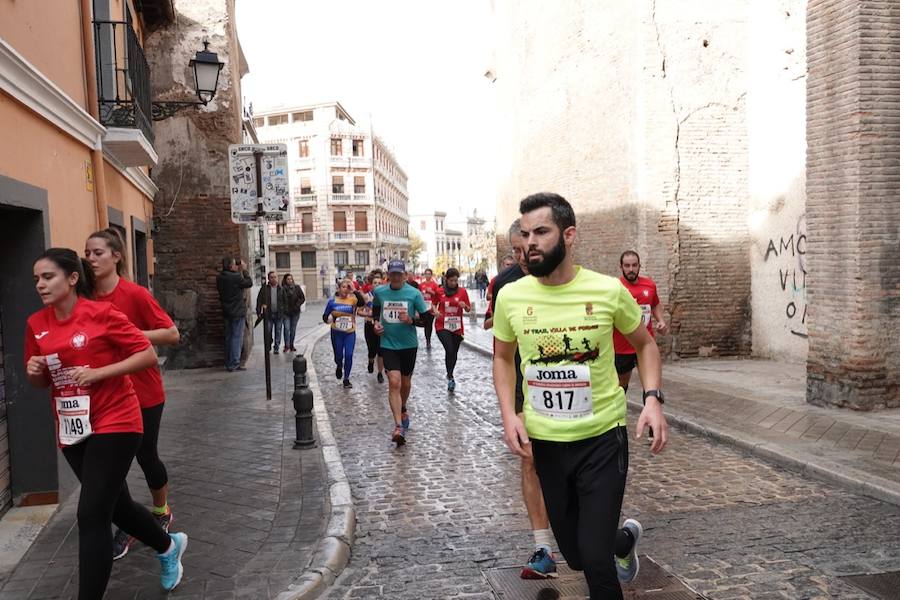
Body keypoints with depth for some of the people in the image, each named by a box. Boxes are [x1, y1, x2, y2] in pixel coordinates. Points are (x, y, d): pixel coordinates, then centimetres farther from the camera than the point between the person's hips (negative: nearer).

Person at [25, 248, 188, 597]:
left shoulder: (102, 313, -13)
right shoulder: (36, 324, 4)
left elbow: (148, 355, -12)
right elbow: (40, 382, 15)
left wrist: (98, 372, -20)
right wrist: (33, 371, -8)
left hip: (114, 424, -7)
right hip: (71, 431, 7)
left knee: (91, 516, -10)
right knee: (115, 505, 19)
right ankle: (169, 547, 44)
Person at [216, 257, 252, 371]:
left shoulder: (220, 278, 6)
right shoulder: (236, 277, -18)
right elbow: (249, 283, -5)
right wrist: (244, 270, 3)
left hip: (227, 313, 8)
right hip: (238, 312, -8)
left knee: (229, 338, 14)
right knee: (237, 338, -3)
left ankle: (228, 364, 19)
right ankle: (234, 364, -4)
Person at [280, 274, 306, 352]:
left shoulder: (297, 288, 2)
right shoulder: (282, 289, -4)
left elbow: (302, 298, 5)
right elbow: (280, 301, -5)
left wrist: (297, 305, -7)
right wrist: (282, 309, -15)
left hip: (295, 312, 2)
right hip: (286, 312, -2)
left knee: (293, 329, 8)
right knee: (287, 328, -10)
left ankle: (291, 345, 18)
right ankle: (287, 346, -6)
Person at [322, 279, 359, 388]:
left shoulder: (353, 300, -4)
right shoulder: (332, 301, -2)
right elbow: (325, 316, 2)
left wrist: (354, 290, -24)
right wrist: (327, 318, -19)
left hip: (350, 333, -1)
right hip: (336, 333, 1)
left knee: (349, 355, -7)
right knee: (338, 356, 10)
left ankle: (346, 379, 9)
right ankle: (339, 367, 46)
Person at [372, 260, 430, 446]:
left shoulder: (414, 293, -9)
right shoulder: (379, 292, -2)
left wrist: (412, 320, -21)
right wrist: (376, 322, 3)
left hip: (408, 344, 0)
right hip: (388, 345, 0)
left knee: (405, 382, 16)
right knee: (394, 382, -14)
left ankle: (403, 408, 48)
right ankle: (398, 426, -15)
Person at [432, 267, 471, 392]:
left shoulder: (462, 291, 0)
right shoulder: (439, 291, -1)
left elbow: (469, 309, 5)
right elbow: (434, 304, 14)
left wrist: (465, 305, -17)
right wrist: (435, 310, -7)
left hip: (457, 327, 2)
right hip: (442, 326, -2)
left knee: (454, 353, 11)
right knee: (449, 350, -19)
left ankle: (450, 375, 34)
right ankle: (450, 377, -6)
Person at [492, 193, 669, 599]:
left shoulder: (608, 290, -11)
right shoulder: (510, 296, -6)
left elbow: (645, 344, 6)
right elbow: (503, 357, 10)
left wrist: (653, 399, -10)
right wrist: (508, 414, -5)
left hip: (602, 438, -3)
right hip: (544, 442, 3)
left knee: (594, 558, -4)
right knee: (576, 557, 18)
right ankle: (624, 539, 52)